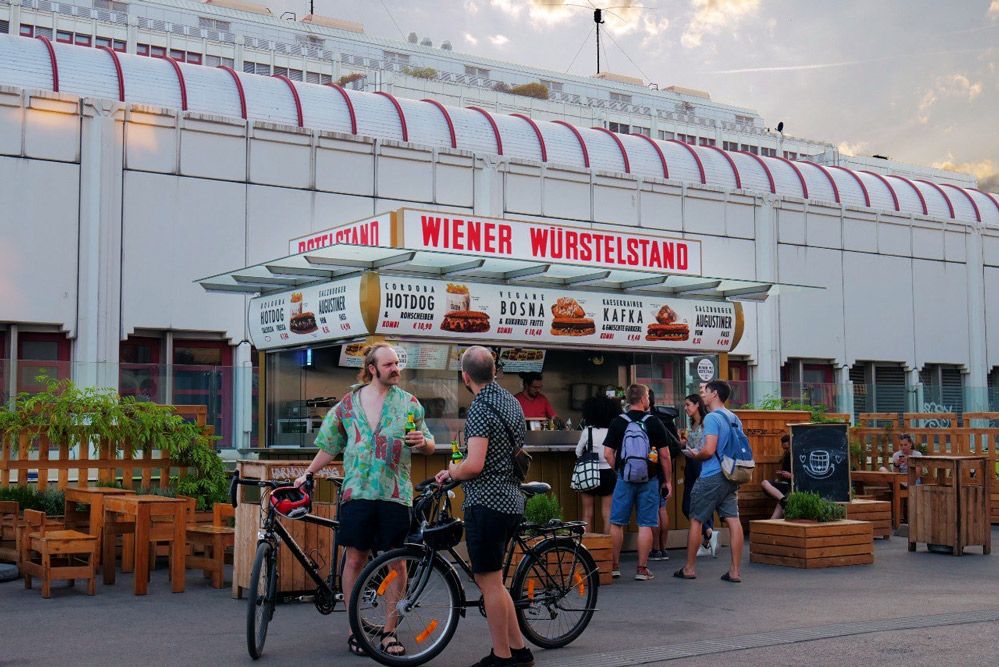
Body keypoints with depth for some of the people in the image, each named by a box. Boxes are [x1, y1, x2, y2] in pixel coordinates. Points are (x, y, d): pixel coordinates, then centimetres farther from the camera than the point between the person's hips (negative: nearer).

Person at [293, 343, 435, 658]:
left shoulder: (408, 402, 8)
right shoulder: (347, 405, 8)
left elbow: (429, 446, 10)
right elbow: (329, 446, 16)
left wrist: (423, 441, -12)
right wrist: (306, 475, 11)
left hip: (395, 493, 0)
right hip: (357, 491, 0)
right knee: (355, 558, 2)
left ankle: (389, 632, 11)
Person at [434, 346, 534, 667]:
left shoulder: (480, 408, -16)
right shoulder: (511, 401, 13)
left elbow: (474, 465, -24)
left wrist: (452, 472, -2)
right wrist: (456, 472, 19)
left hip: (486, 503, -9)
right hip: (511, 500, 9)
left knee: (489, 581, 0)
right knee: (493, 580, 18)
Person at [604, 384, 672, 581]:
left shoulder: (617, 422, 0)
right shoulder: (654, 422, -3)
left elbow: (608, 453, 0)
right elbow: (665, 455, -2)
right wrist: (667, 481, 7)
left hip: (625, 478, 1)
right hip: (649, 480, -1)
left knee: (617, 523, 9)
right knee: (645, 524, 3)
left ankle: (614, 566, 12)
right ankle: (642, 569, 4)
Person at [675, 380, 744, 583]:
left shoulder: (712, 418, -14)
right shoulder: (734, 419, 12)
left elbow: (709, 450, -21)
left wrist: (696, 455, -3)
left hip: (711, 477, -7)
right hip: (731, 477, 8)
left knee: (695, 520, 5)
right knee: (732, 520, 2)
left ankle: (689, 568, 12)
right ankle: (734, 571, 1)